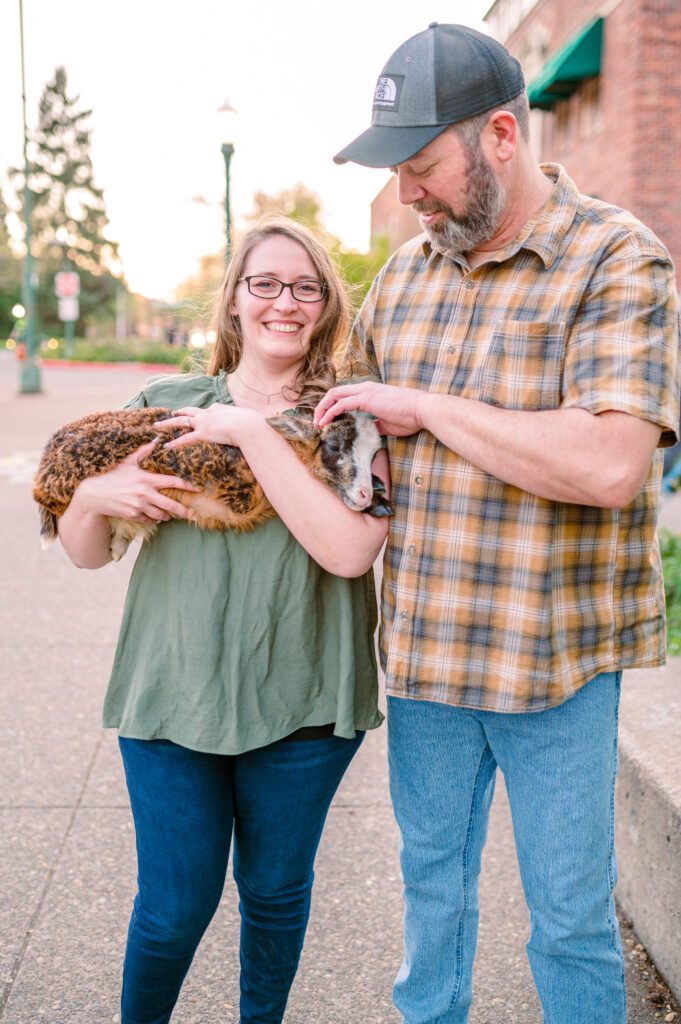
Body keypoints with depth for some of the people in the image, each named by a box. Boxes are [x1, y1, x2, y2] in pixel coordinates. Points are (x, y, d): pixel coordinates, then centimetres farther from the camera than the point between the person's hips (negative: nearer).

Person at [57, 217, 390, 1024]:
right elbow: (83, 554, 9)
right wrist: (94, 497, -14)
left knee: (275, 892, 17)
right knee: (174, 906, 9)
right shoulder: (163, 405, 5)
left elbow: (350, 549, -20)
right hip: (174, 688, 1)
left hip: (301, 701, -1)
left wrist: (254, 432, -18)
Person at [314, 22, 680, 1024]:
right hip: (422, 644, 6)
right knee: (432, 878, 21)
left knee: (571, 914, 10)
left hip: (556, 659, -5)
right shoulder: (407, 269, 7)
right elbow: (359, 423, 20)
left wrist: (422, 407, -20)